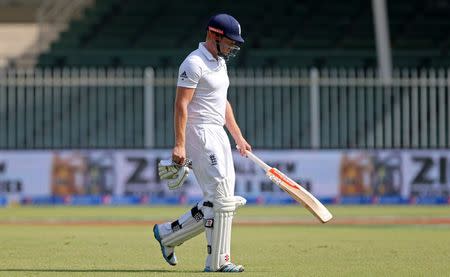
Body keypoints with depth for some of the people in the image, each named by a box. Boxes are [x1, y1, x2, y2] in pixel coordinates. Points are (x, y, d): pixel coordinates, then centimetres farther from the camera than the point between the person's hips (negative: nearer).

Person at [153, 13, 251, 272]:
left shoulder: (220, 62, 17)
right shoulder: (194, 63, -13)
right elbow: (181, 105, -18)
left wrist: (238, 136, 22)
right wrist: (179, 144, -25)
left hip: (219, 135, 10)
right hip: (200, 134, -10)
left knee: (225, 201, 7)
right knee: (220, 199, -12)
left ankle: (168, 234, 16)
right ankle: (218, 261, -8)